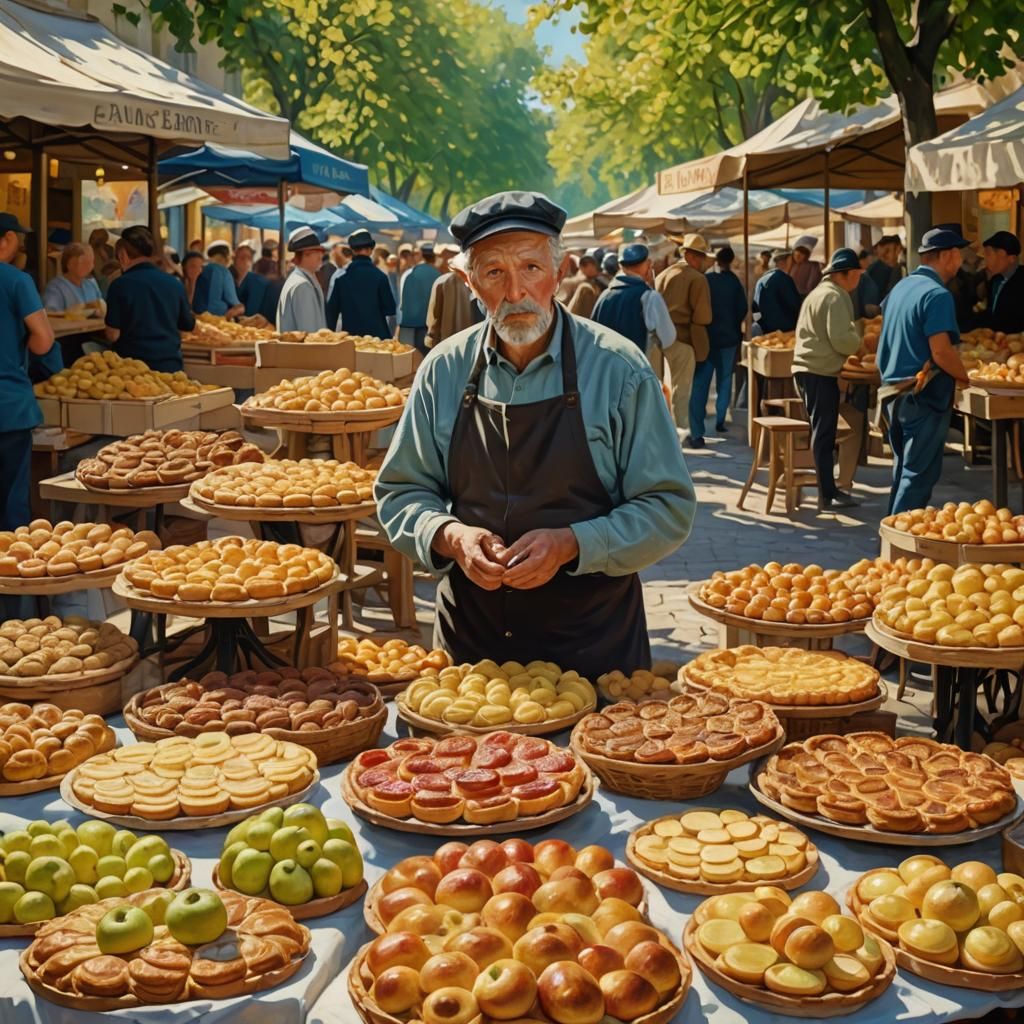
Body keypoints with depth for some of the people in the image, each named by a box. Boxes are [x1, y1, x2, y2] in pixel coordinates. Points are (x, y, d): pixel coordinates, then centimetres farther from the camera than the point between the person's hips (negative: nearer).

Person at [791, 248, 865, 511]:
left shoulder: (821, 292, 19)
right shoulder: (835, 297, -13)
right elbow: (841, 340, -19)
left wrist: (854, 333, 16)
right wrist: (861, 343, -1)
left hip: (808, 368, 10)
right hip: (820, 372, -10)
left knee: (821, 432, 15)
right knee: (824, 434, -7)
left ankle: (827, 489, 21)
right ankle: (827, 495, -4)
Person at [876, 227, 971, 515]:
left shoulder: (901, 287, 12)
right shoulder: (937, 294, -16)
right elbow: (941, 352, -23)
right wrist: (966, 378, -7)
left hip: (893, 391, 9)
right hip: (923, 396, -9)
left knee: (903, 469, 18)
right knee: (920, 474, -4)